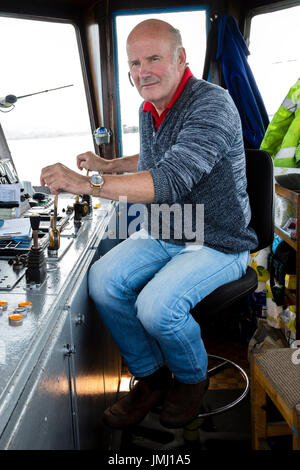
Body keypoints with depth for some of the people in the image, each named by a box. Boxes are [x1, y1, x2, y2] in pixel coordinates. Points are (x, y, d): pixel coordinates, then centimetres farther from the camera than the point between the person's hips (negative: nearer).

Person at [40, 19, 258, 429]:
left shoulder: (211, 104, -20)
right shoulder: (149, 110, 8)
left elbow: (171, 180, -35)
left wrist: (87, 184, -38)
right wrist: (108, 164, 22)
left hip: (217, 244, -7)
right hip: (162, 234, 8)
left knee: (156, 306, -28)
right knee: (102, 279, -13)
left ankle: (192, 380, 7)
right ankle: (152, 378, 7)